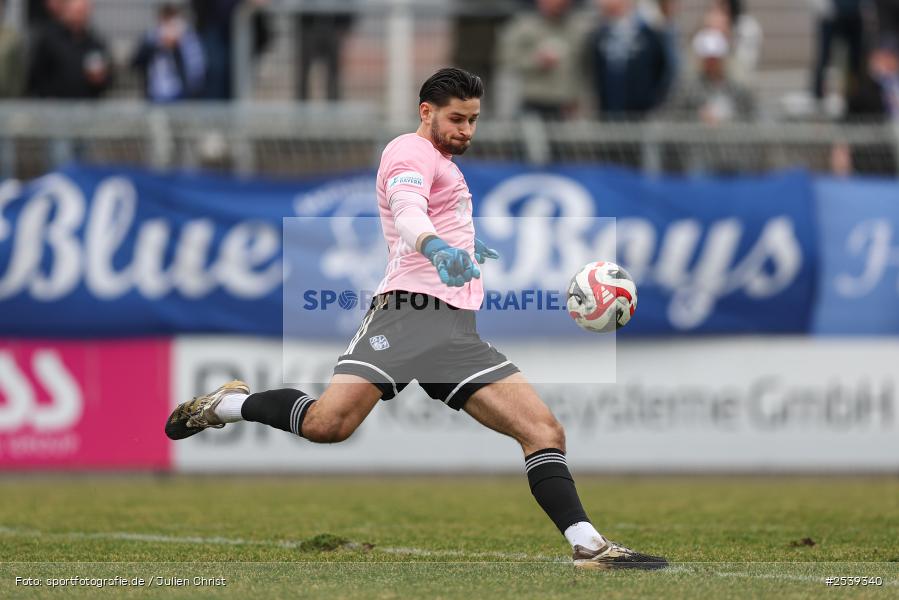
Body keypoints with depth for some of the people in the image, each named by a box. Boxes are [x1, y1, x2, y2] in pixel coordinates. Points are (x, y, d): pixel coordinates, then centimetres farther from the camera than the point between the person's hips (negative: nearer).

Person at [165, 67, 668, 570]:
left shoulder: (443, 164, 29)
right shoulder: (413, 152, 0)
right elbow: (406, 213, -22)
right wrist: (437, 247, -42)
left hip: (459, 332, 9)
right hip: (411, 312, -9)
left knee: (545, 430, -4)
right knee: (329, 423, -26)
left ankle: (588, 545, -6)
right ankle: (230, 404, 0)